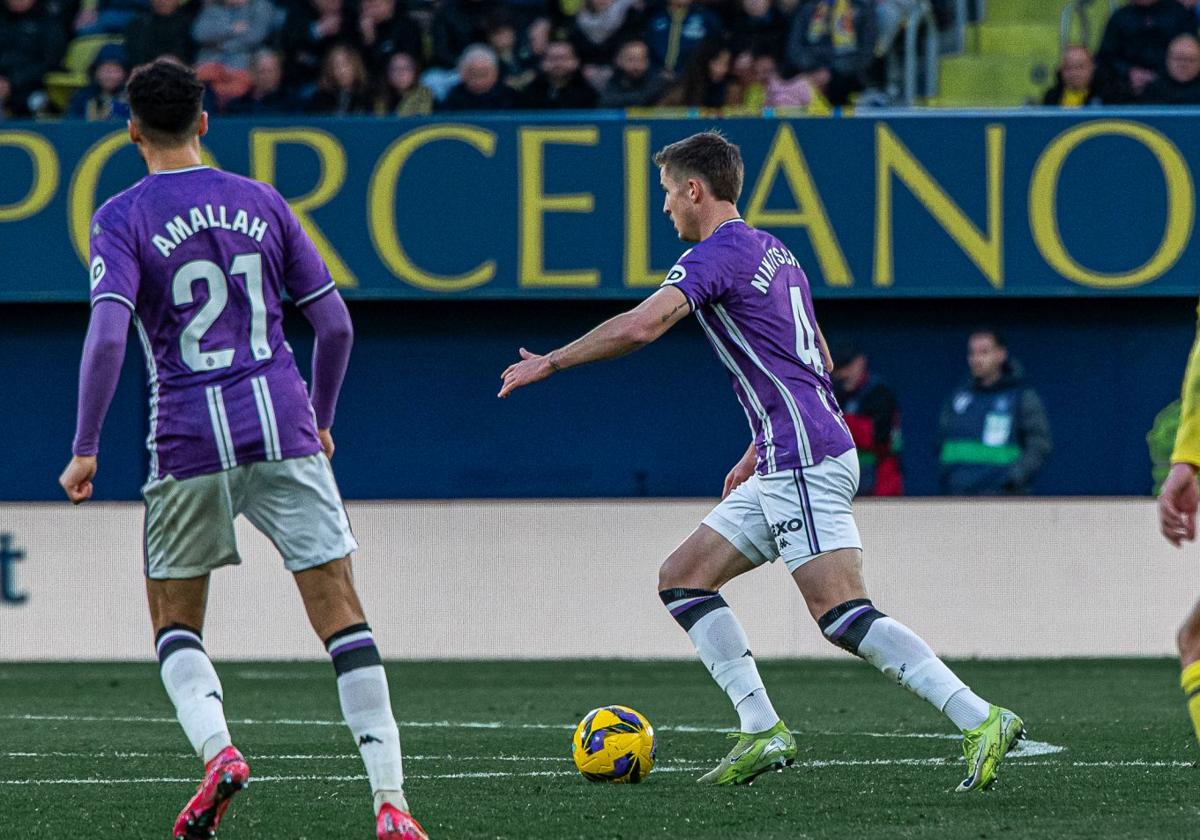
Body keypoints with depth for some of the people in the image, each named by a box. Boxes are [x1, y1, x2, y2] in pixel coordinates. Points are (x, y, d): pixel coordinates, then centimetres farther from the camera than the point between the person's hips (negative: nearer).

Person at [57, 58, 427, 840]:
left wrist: (85, 449, -8)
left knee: (176, 626, 14)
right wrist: (322, 421, 23)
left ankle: (217, 750, -13)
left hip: (189, 444, -2)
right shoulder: (262, 203, 9)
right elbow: (335, 323, 10)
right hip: (284, 431, 2)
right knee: (342, 614, 0)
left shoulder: (122, 218, -1)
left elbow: (107, 333, -14)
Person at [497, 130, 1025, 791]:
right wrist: (758, 452, 31)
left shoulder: (716, 255, -9)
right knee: (682, 578, 11)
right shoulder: (772, 251, 21)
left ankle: (981, 722, -21)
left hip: (807, 461, -10)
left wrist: (550, 363, -10)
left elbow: (640, 326, -23)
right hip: (785, 466, 10)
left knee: (842, 614, -17)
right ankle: (762, 731, 4)